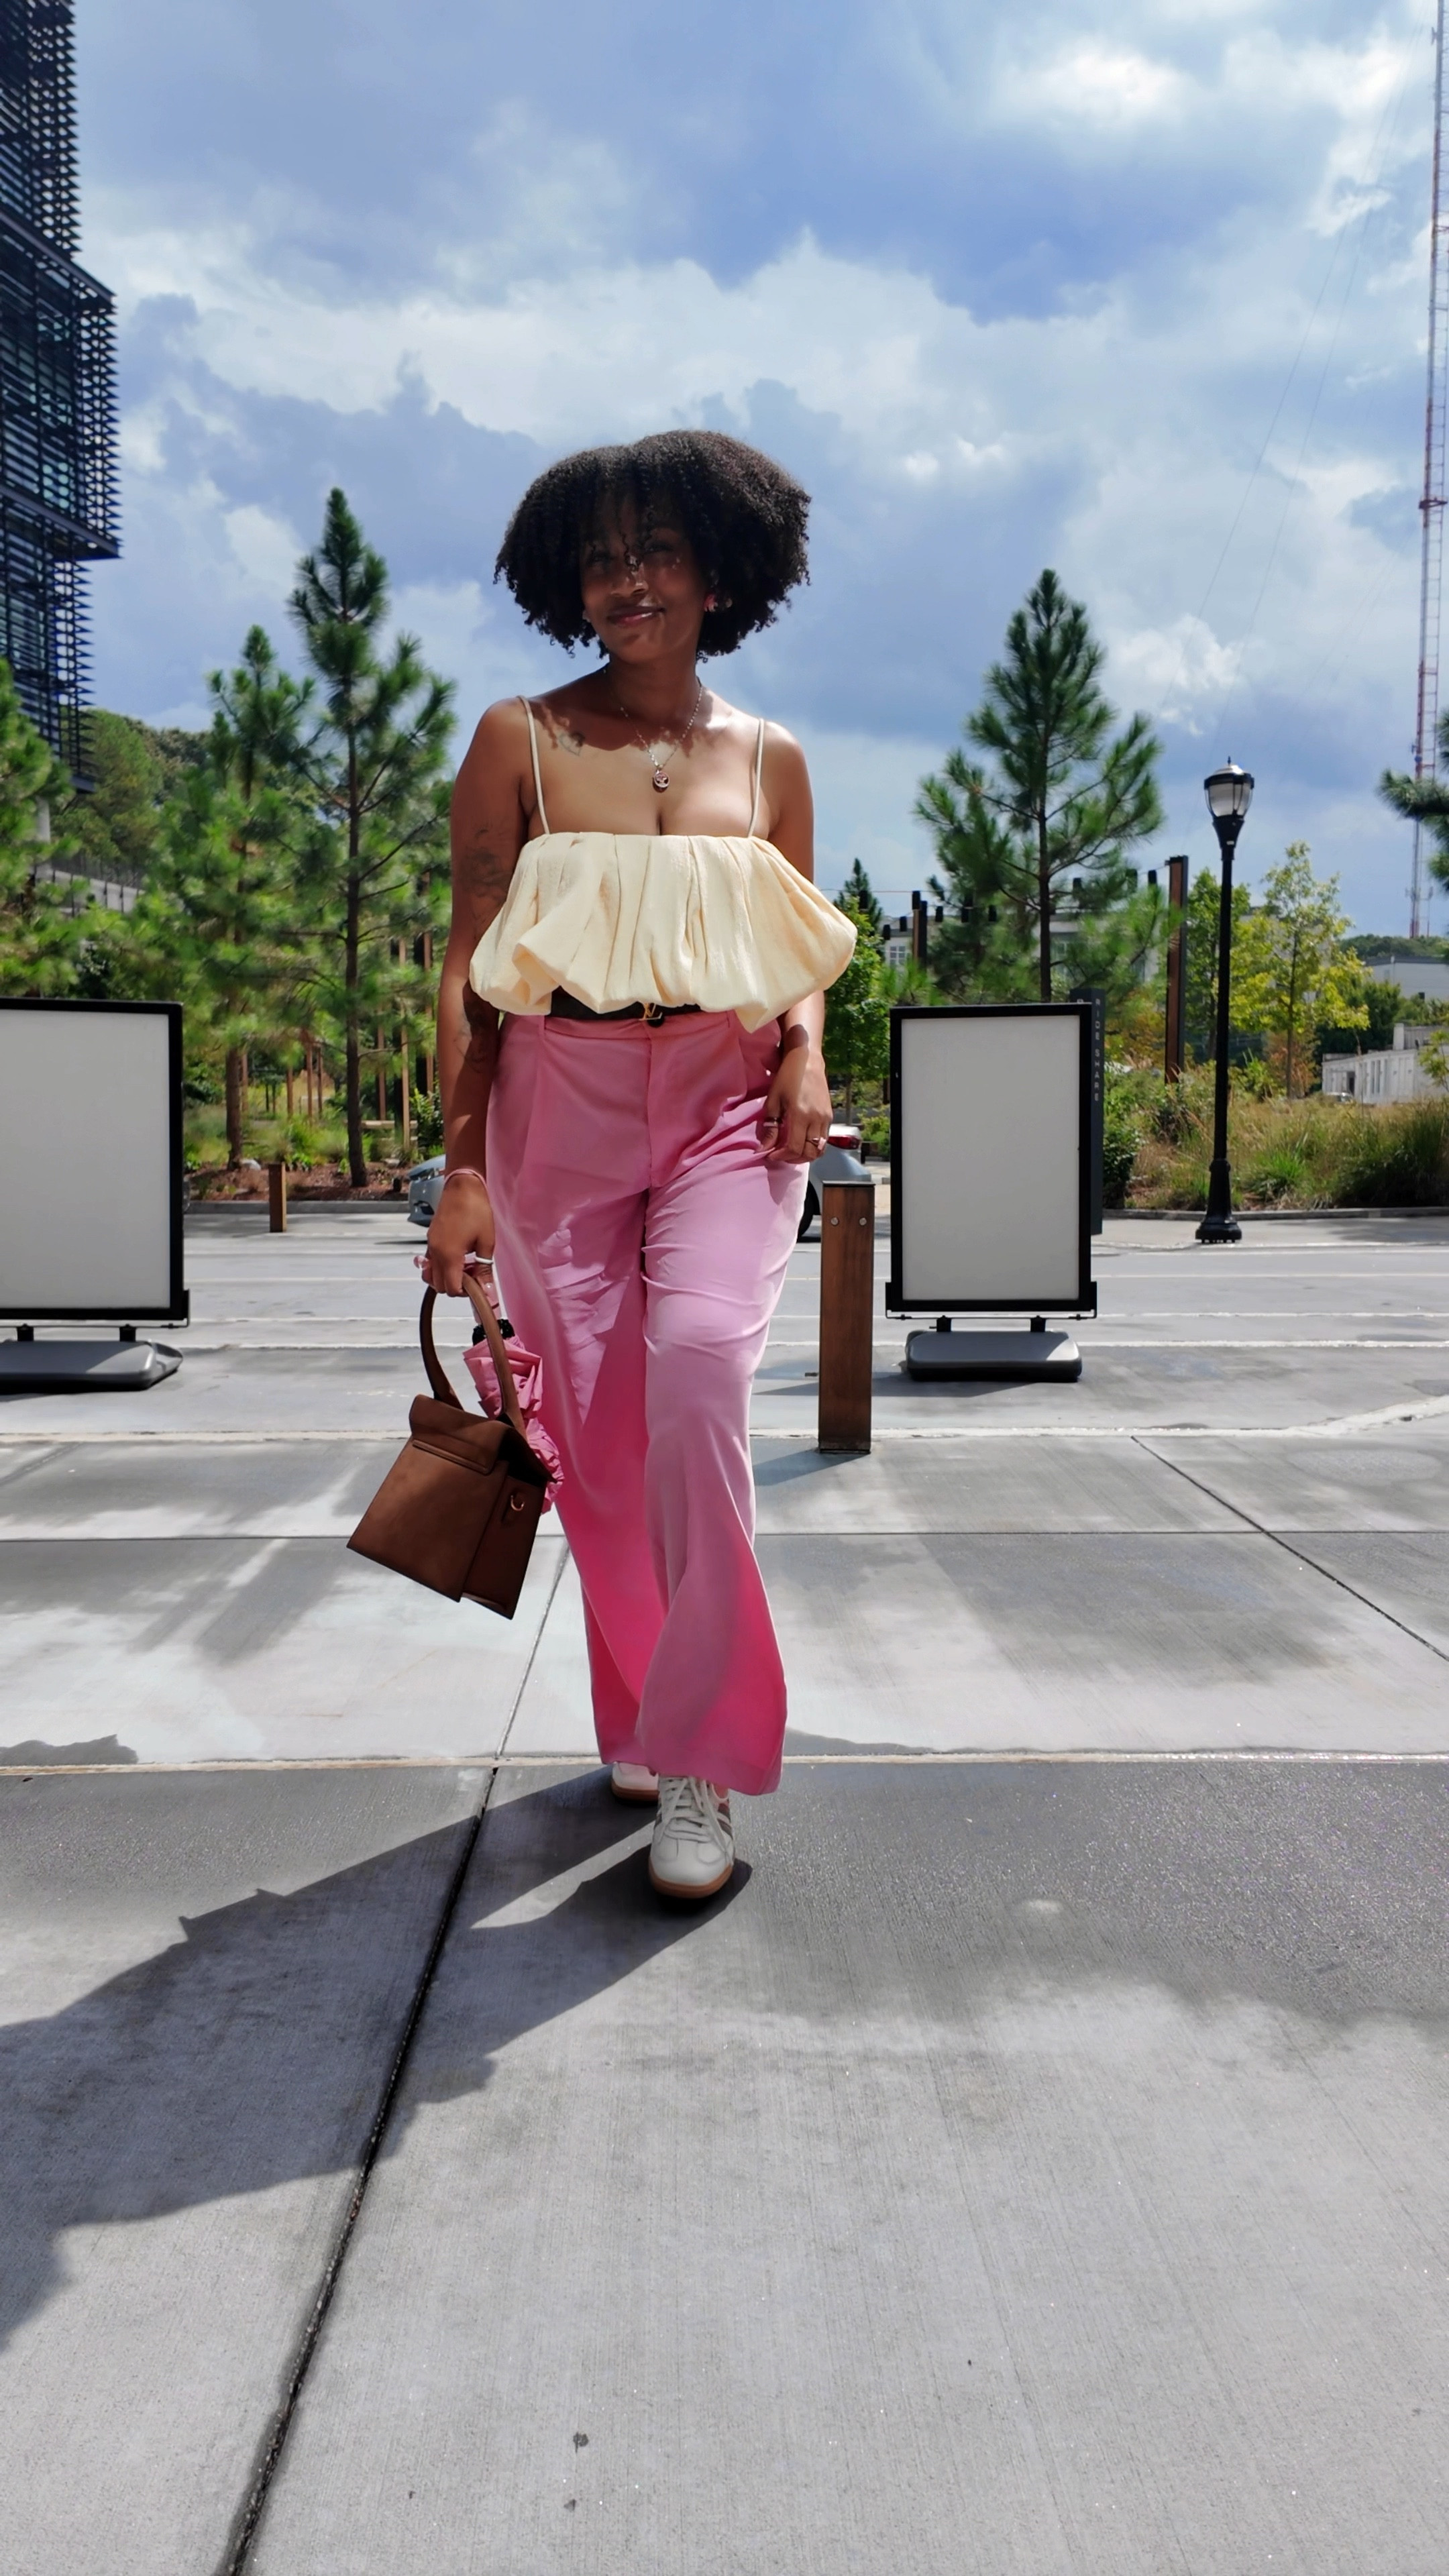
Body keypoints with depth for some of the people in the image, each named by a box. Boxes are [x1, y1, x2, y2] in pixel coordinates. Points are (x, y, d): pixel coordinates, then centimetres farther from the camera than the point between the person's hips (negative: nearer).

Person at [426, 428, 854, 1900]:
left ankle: (696, 1763, -12)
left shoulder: (767, 759, 10)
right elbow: (470, 966, 1)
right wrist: (462, 1170, -5)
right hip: (559, 1109, 0)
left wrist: (806, 1050, -3)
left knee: (699, 1365, -22)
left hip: (727, 1103, 0)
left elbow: (802, 953, 19)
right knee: (593, 1427, 1)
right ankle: (641, 1719, 24)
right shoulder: (520, 742, 3)